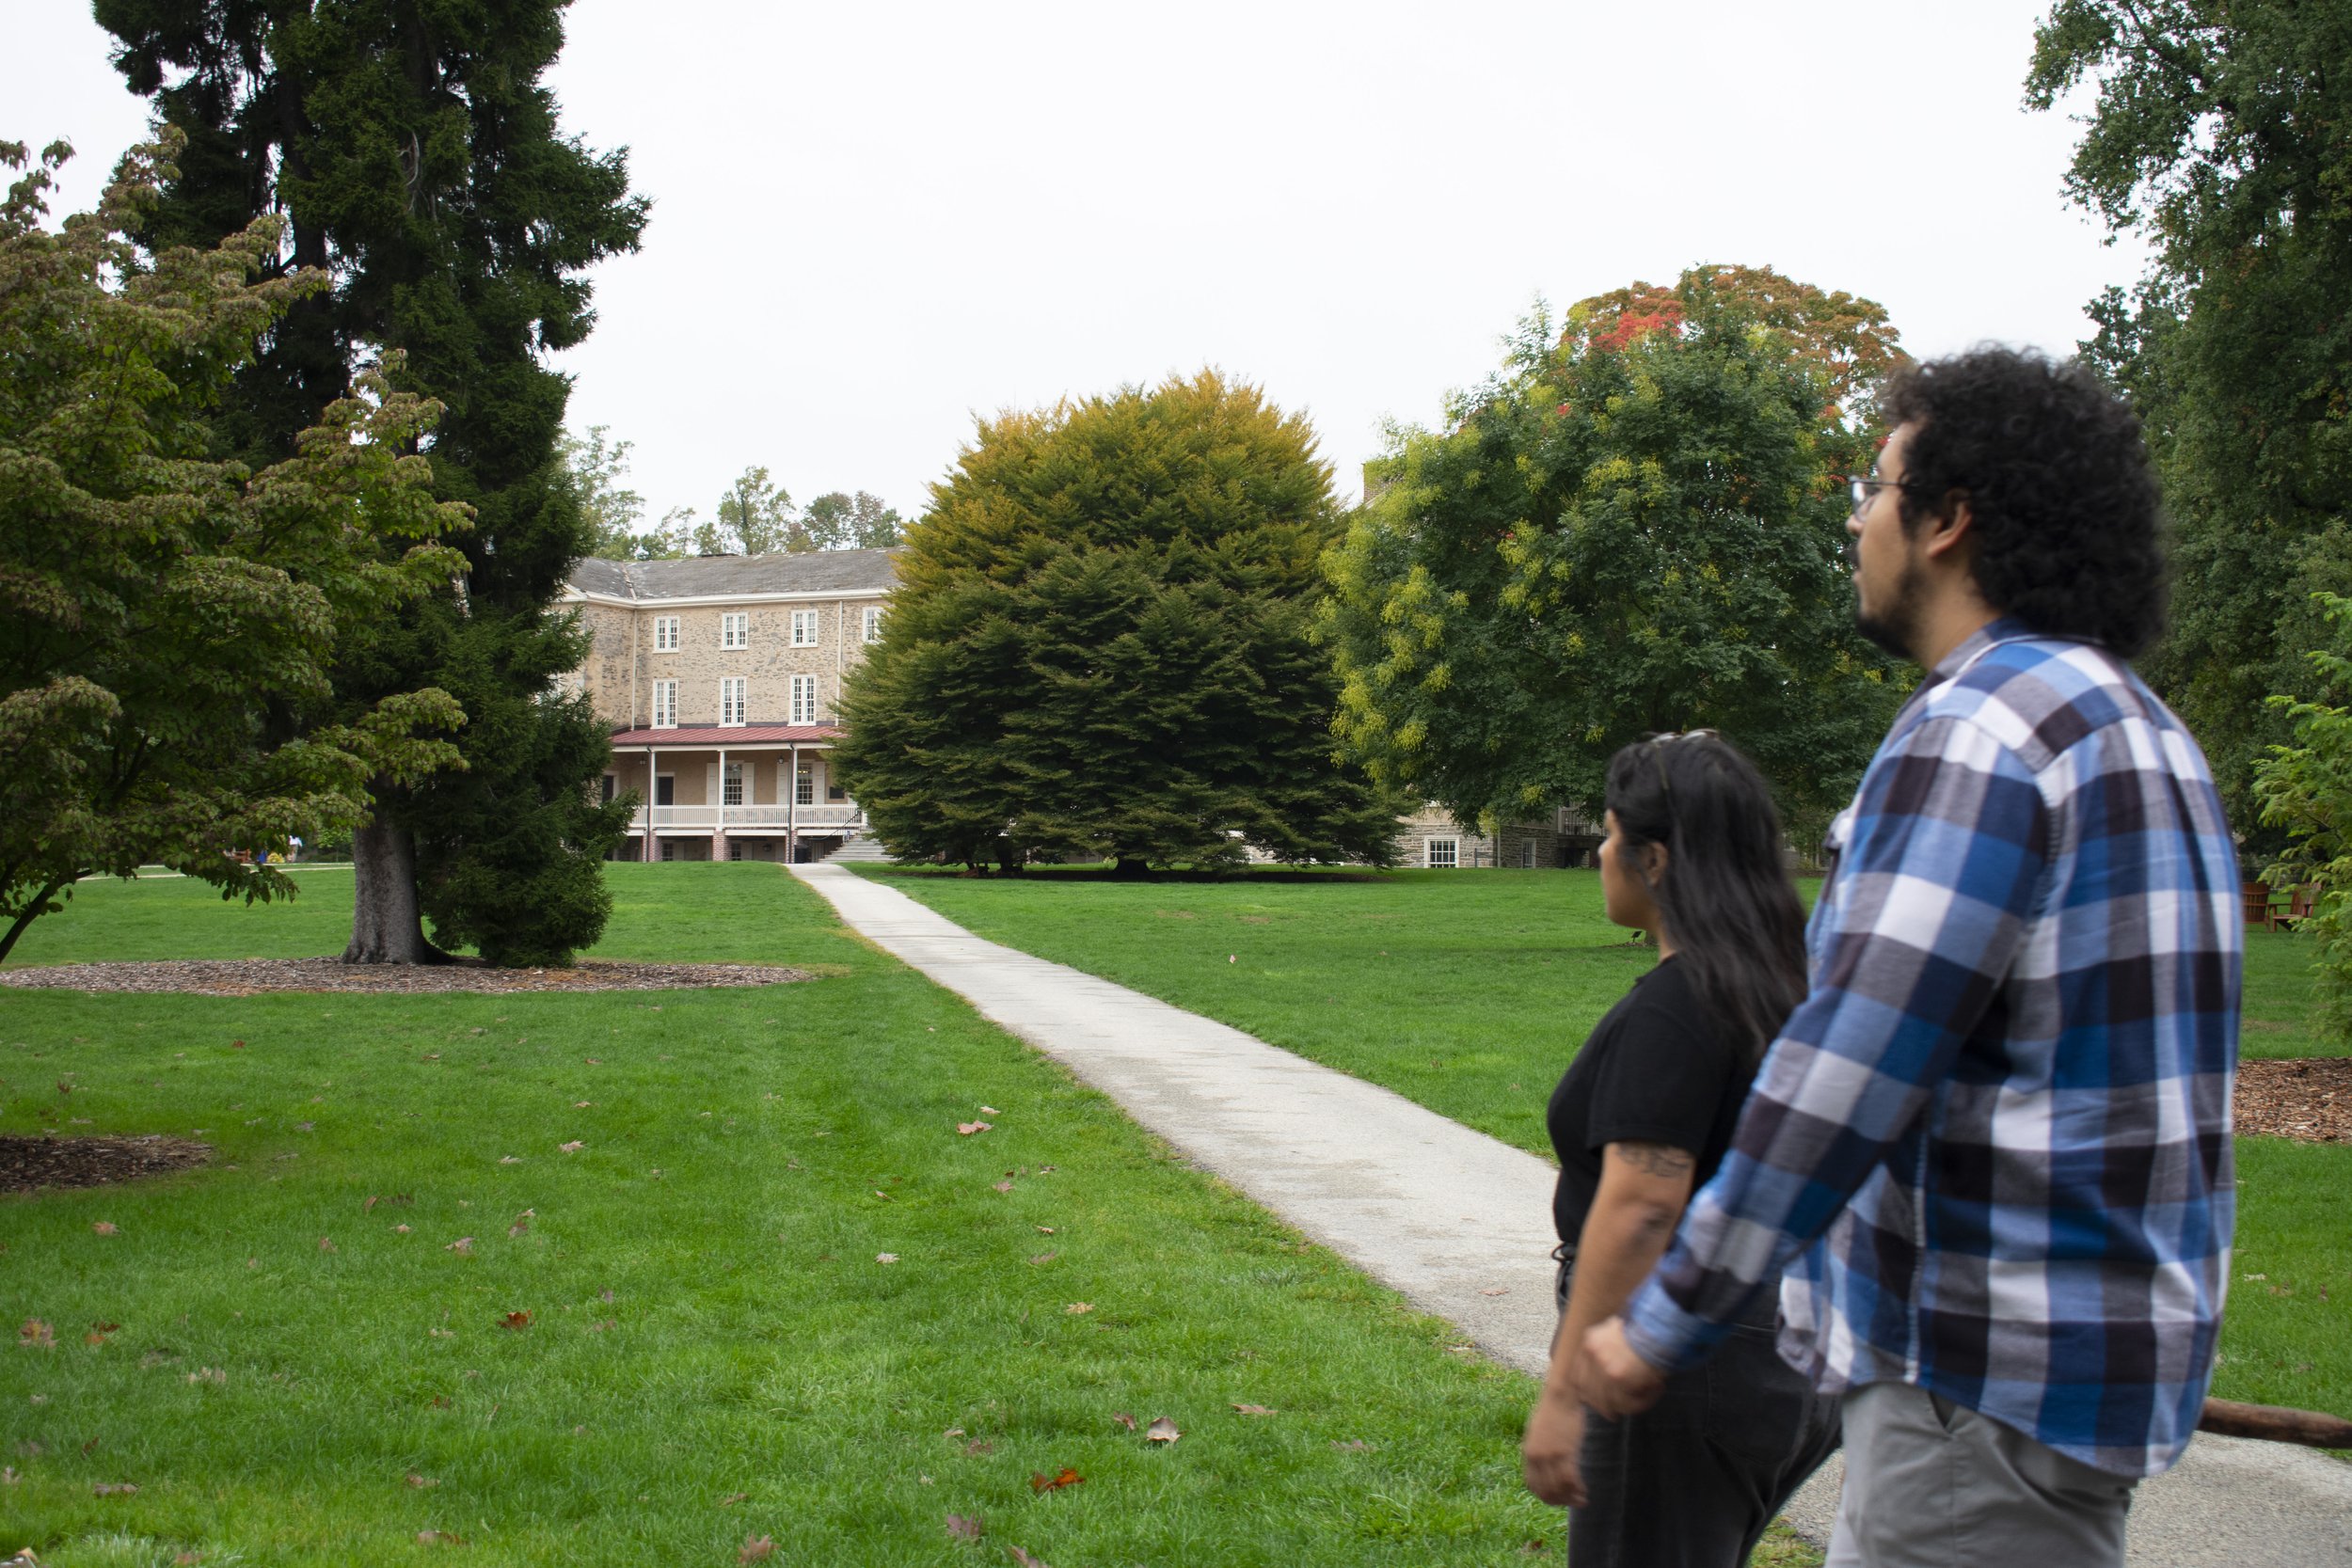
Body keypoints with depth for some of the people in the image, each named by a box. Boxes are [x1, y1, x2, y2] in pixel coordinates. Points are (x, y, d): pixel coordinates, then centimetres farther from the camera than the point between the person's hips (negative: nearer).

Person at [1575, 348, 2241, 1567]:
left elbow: (1847, 1073, -23)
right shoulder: (2139, 728, 15)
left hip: (1992, 1376, -10)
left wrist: (1663, 1323, -16)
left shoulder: (1981, 725, -18)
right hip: (2097, 1341, 10)